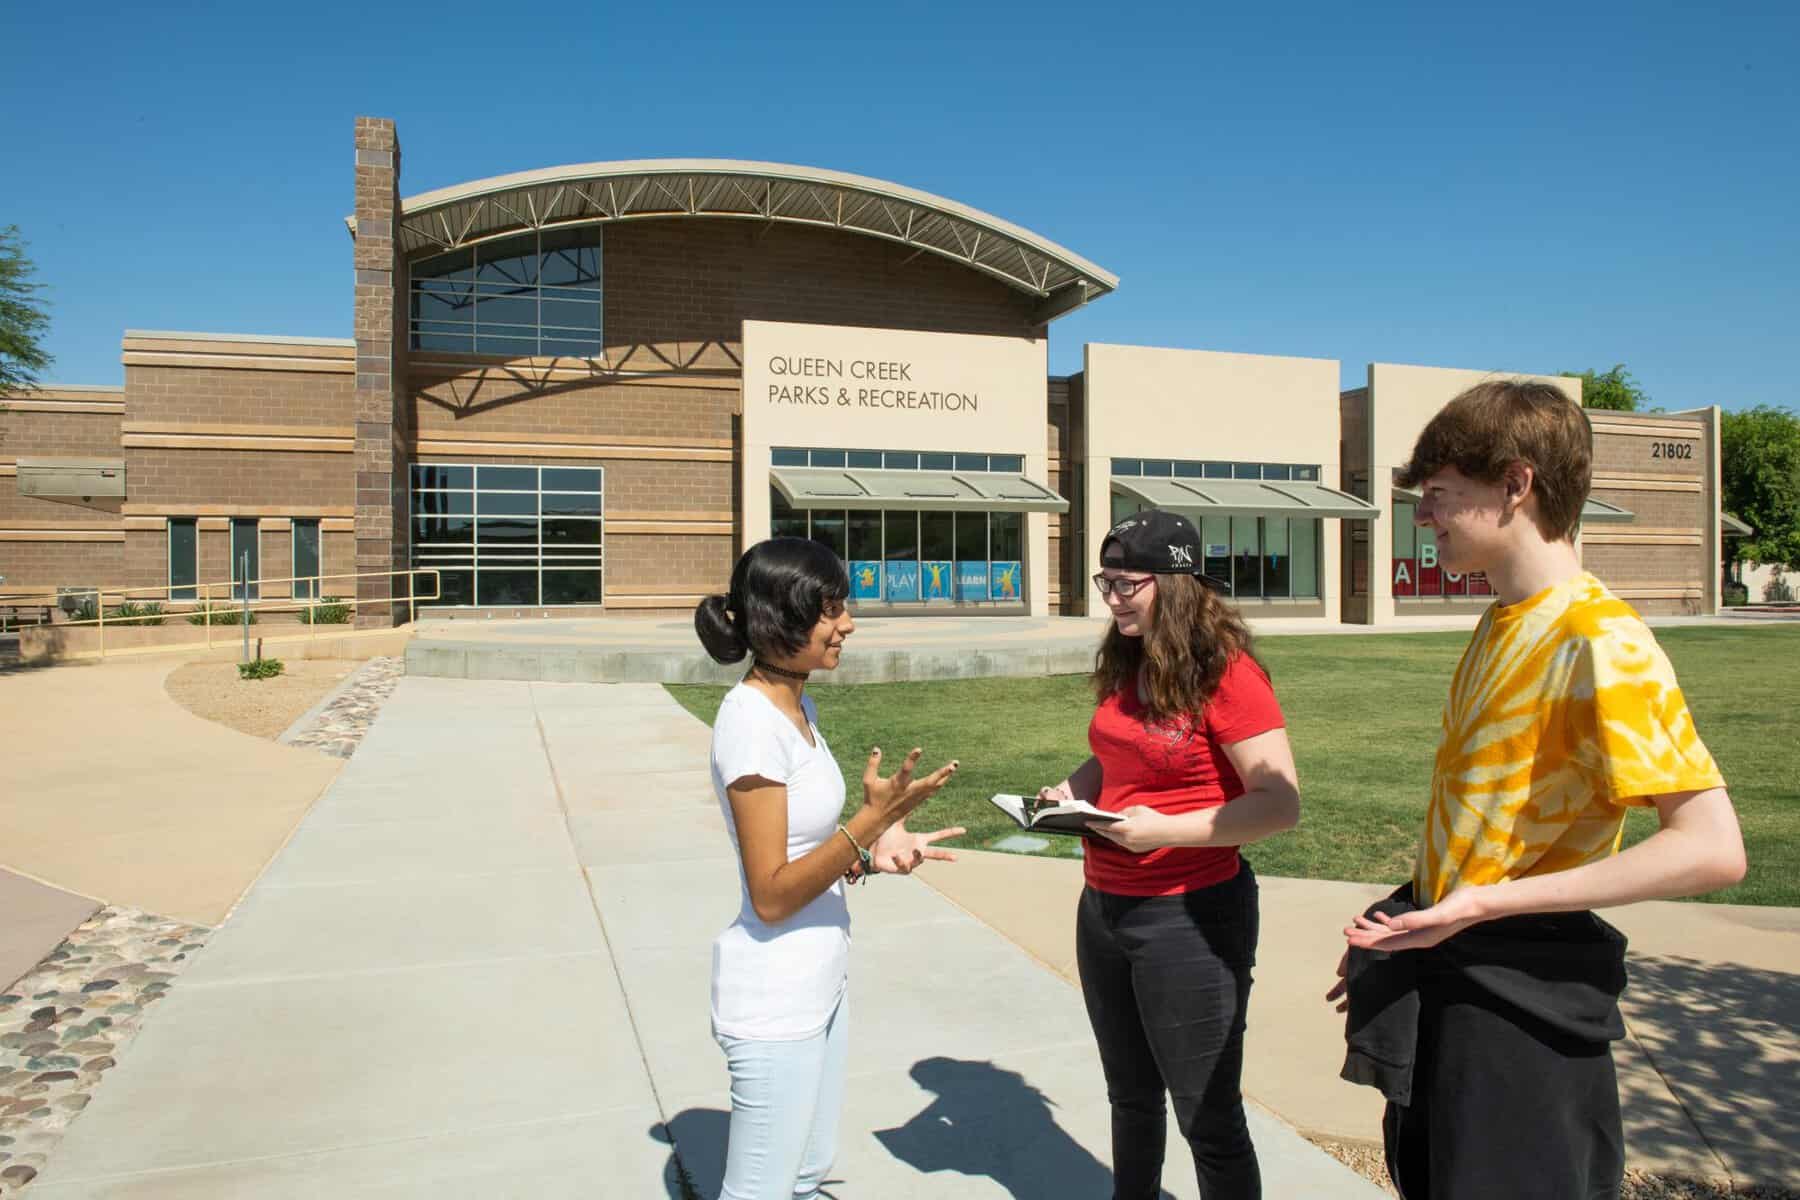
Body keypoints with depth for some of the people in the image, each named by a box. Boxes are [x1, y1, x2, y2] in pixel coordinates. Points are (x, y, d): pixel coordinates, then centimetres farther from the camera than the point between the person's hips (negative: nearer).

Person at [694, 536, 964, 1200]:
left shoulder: (797, 708, 5)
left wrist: (872, 853, -3)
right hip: (775, 1000, -9)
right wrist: (873, 816, -27)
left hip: (821, 983, 9)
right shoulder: (751, 721, -22)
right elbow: (771, 896, -22)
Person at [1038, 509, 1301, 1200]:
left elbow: (1279, 802, -19)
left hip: (1191, 914, -7)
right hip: (1103, 908, 8)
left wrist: (1168, 830, -26)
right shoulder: (1124, 670, 6)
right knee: (1131, 1098, 24)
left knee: (1207, 1117, 7)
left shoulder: (1226, 674, -16)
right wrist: (1072, 790, 2)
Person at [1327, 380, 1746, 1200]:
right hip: (1439, 972, 9)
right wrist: (1406, 924, 14)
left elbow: (1712, 848, -25)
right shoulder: (1500, 626, 10)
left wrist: (1488, 902, -27)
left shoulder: (1601, 646, -19)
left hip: (1524, 1000, -9)